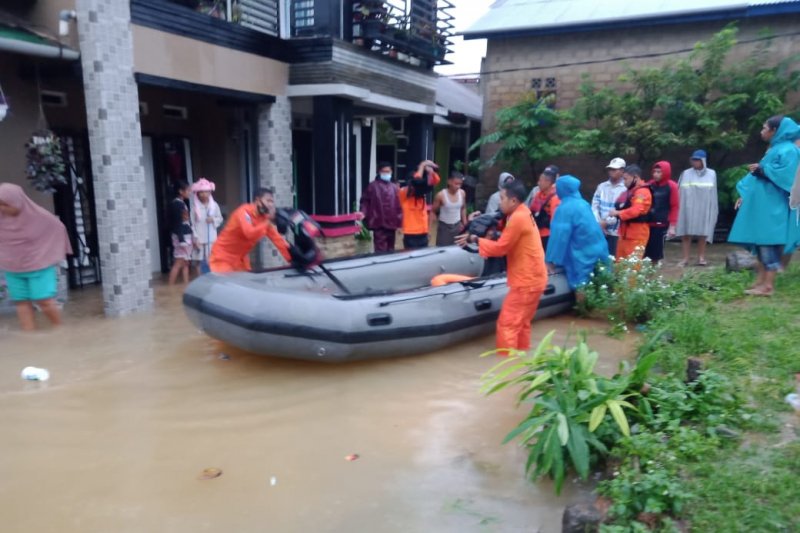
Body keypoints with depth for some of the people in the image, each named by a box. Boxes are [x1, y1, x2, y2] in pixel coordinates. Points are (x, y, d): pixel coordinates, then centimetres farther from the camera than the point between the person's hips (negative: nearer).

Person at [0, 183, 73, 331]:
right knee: (22, 303, 6)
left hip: (39, 267, -4)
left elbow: (58, 228, -1)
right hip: (13, 270, 4)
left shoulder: (38, 216, -15)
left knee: (45, 302, -6)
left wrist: (51, 254, 1)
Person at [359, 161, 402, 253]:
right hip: (379, 223, -5)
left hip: (392, 223, 5)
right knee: (381, 250, -7)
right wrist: (363, 212, -17)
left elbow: (399, 205, 13)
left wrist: (400, 220, 9)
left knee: (390, 249, 14)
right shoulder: (373, 186, -1)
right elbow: (365, 201, 0)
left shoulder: (395, 187, 11)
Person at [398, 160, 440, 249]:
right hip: (410, 235, -5)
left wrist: (430, 171, -15)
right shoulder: (403, 193, -7)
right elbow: (415, 181, -23)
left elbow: (436, 181, 2)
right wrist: (421, 167, -14)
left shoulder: (422, 192, 8)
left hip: (423, 234, 5)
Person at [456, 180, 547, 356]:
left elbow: (500, 248, -17)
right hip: (532, 278, 10)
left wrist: (475, 239, -8)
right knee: (521, 322, 18)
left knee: (507, 323, -5)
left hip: (526, 281, -10)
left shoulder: (518, 218, -19)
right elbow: (507, 244, 12)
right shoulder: (523, 214, 13)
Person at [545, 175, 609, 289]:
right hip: (597, 252, 8)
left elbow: (559, 235, -20)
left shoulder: (565, 208, -16)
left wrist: (550, 261, -15)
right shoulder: (583, 203, 12)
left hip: (583, 257, -8)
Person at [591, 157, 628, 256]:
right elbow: (594, 205, 5)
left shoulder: (625, 189, -4)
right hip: (599, 230, 4)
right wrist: (599, 222, -8)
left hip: (616, 232, -4)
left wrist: (607, 222, -14)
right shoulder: (602, 186, 11)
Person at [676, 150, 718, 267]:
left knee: (703, 234, 2)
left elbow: (713, 194, 9)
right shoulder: (685, 174, 4)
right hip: (688, 208, 0)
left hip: (704, 209, 1)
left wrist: (714, 210, 7)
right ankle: (685, 258, 2)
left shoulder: (711, 174, 7)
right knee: (686, 233, -3)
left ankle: (701, 257, 10)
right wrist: (678, 208, -3)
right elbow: (680, 192, 2)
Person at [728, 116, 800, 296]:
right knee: (760, 241, 7)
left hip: (774, 206, -9)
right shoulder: (774, 149, 20)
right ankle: (760, 281, 10)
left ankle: (768, 285, -9)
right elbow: (762, 174, 19)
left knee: (769, 241, -10)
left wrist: (761, 170, -11)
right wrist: (745, 195, 13)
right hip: (763, 204, 9)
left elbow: (785, 174, -20)